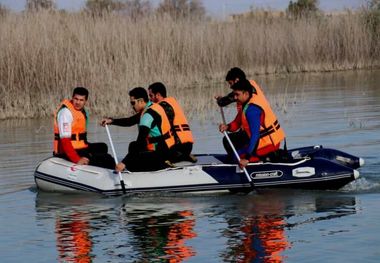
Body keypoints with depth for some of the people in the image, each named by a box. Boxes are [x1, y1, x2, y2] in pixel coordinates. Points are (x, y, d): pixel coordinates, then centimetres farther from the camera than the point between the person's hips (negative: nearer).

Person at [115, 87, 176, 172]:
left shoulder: (148, 114, -20)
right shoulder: (153, 107, 10)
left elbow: (140, 142, -26)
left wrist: (124, 162, -29)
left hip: (161, 152, -10)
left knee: (130, 165, -15)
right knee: (133, 146, 25)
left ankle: (162, 165, -10)